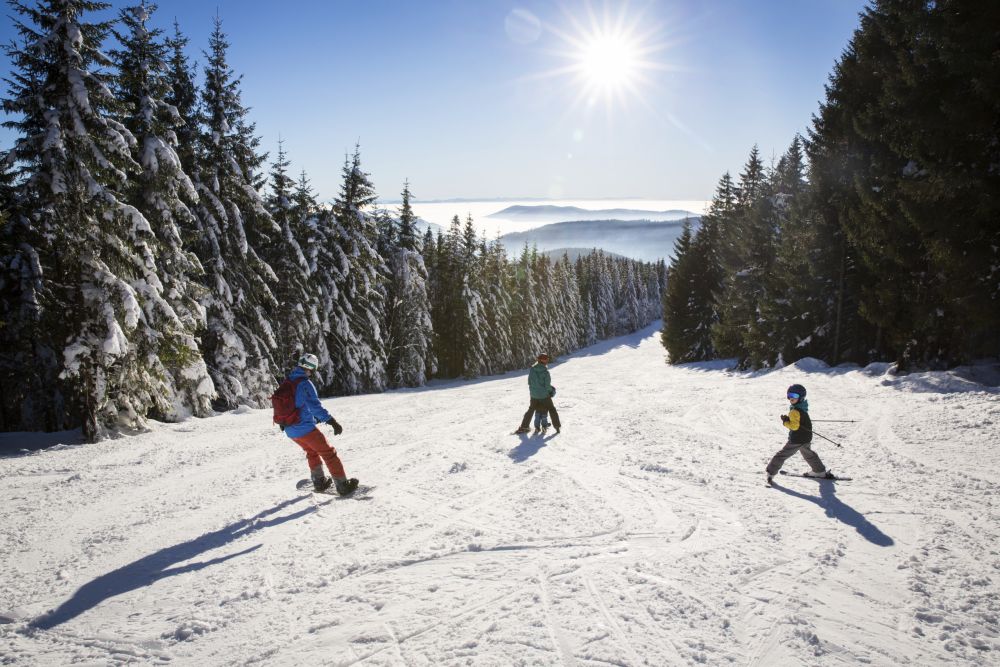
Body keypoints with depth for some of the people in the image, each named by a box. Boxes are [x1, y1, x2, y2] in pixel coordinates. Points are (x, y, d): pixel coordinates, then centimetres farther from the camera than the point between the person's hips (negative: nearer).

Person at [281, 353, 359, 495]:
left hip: (290, 430, 8)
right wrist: (332, 421, -25)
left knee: (312, 452, 29)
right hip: (305, 428, -8)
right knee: (329, 453, 3)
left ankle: (319, 481, 36)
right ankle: (343, 485, 4)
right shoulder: (305, 383, -18)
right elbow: (315, 405, -26)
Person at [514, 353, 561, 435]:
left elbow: (529, 382, -2)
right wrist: (552, 390, 6)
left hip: (534, 395, 3)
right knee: (552, 409, 14)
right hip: (544, 395, -3)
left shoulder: (532, 370, -10)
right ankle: (558, 427, 16)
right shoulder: (545, 372, -20)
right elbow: (547, 386, -16)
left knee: (531, 410, 20)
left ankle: (523, 427, 21)